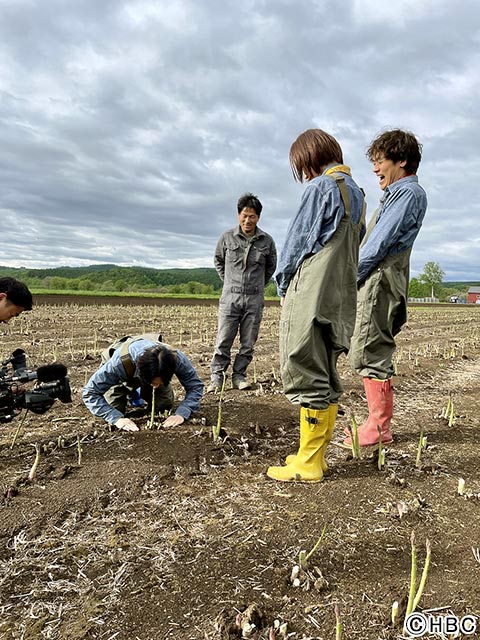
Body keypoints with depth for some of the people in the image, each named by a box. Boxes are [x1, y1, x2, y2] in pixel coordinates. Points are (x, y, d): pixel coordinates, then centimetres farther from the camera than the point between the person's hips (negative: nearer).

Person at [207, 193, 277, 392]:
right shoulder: (227, 237, 1)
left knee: (248, 342, 5)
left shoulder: (267, 241, 3)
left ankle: (239, 375, 16)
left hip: (255, 299, 1)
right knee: (223, 341, -2)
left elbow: (271, 266, 19)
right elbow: (218, 261, 17)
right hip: (230, 297, -1)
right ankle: (216, 377, 6)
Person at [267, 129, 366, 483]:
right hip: (340, 298, 9)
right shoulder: (356, 192, 20)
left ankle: (308, 464, 3)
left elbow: (298, 240, -7)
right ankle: (316, 455, 22)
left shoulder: (321, 186, -7)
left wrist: (282, 282, 5)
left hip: (310, 294, -9)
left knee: (307, 376, -4)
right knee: (327, 379, 12)